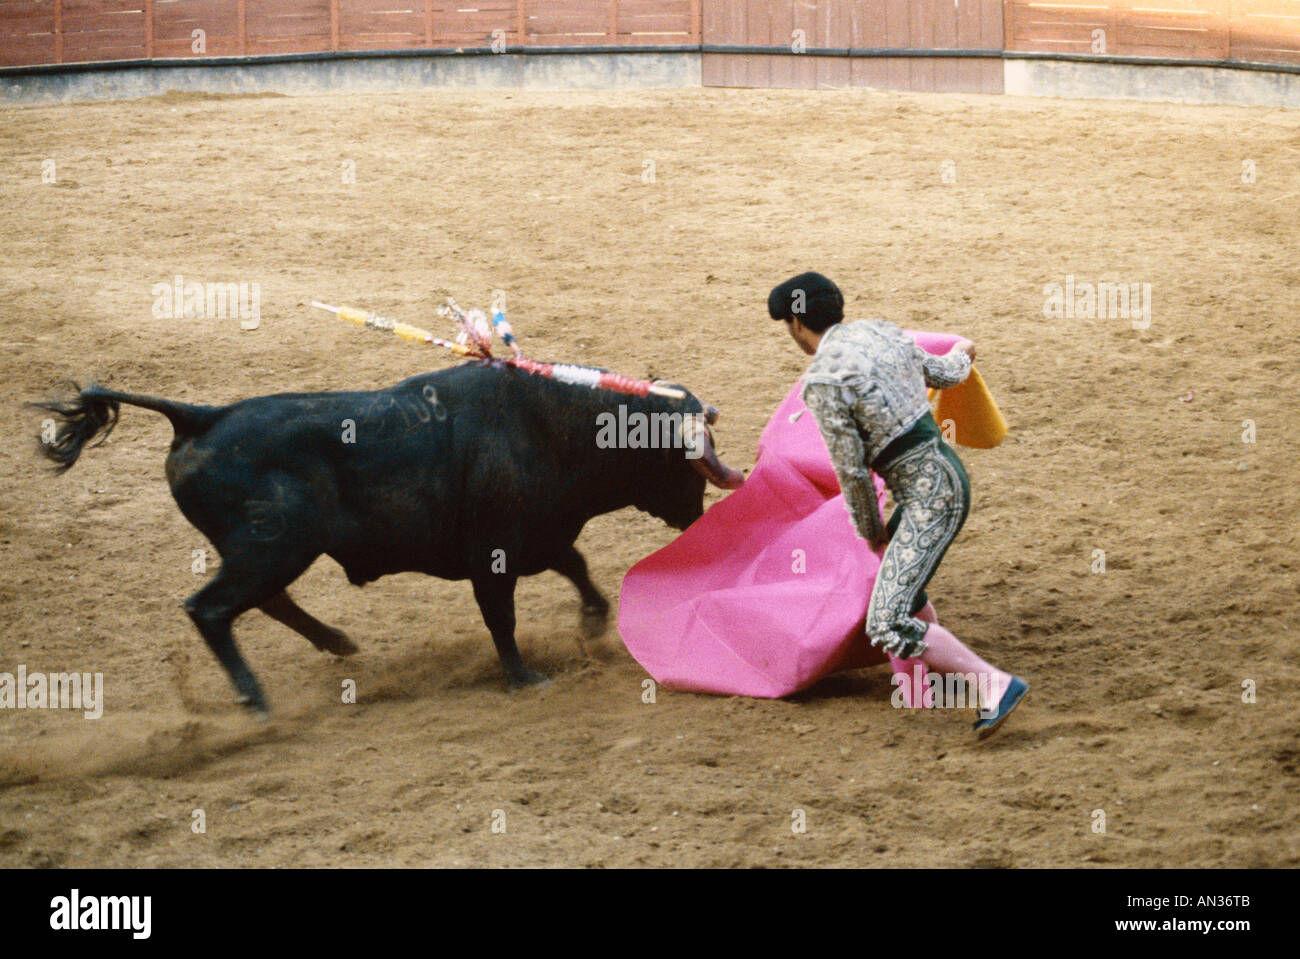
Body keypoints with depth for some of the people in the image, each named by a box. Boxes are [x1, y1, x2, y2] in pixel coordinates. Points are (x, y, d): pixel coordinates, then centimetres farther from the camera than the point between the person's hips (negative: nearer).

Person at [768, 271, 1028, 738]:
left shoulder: (823, 382, -16)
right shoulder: (879, 331, 7)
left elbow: (852, 471, -12)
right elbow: (944, 374, 24)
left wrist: (869, 530, 5)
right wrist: (962, 353, 49)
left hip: (929, 495, -9)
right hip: (946, 474, 9)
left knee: (888, 625, -15)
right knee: (900, 584, 30)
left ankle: (995, 684, -17)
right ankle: (936, 669, 46)